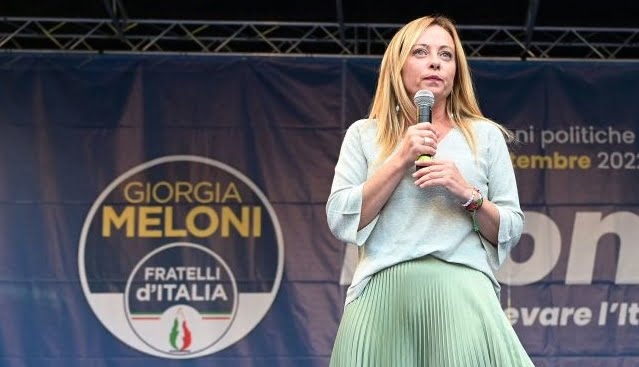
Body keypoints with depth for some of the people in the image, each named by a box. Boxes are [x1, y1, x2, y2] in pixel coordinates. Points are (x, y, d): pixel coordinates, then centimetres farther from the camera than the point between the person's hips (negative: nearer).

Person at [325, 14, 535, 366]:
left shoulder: (486, 135, 12)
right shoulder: (363, 135, 12)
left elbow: (510, 231, 9)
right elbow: (341, 221, 1)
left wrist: (469, 195, -8)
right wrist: (400, 160, -5)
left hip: (462, 295, 0)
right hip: (382, 297, 0)